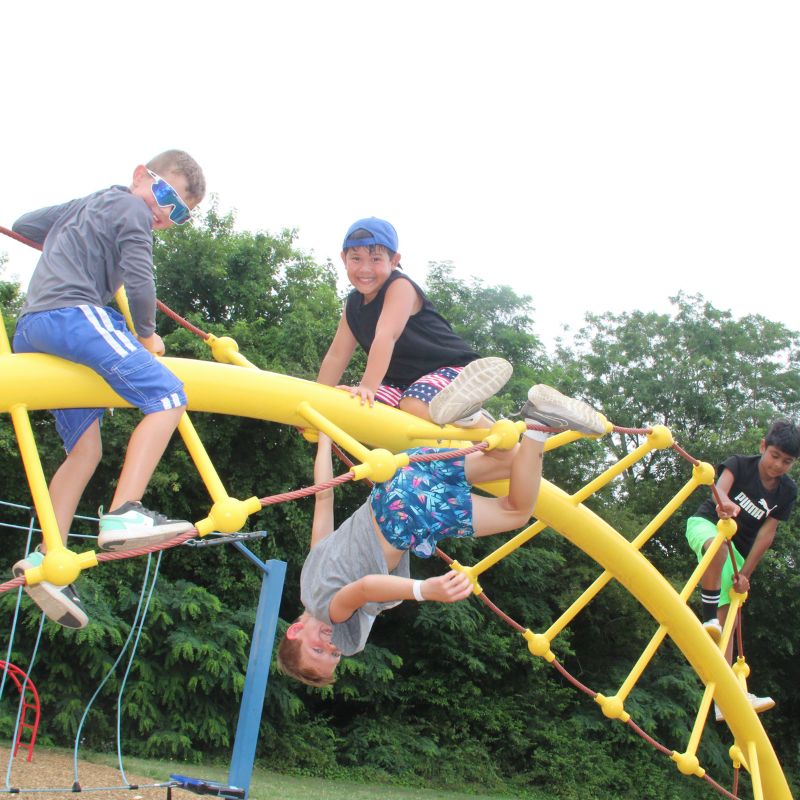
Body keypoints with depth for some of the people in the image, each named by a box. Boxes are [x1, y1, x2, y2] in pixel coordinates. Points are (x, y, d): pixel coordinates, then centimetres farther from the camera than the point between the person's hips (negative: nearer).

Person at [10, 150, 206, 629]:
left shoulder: (85, 205, 31)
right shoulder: (131, 209, 4)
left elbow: (25, 225, 39)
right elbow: (138, 280, -7)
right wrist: (148, 333, 7)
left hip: (30, 329, 10)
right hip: (72, 313, -10)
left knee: (86, 449, 9)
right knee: (166, 395, -20)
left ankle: (48, 560, 0)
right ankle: (124, 514, -33)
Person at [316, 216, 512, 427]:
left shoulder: (400, 287, -17)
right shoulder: (353, 305, 8)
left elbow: (386, 336, -31)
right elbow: (336, 356, 8)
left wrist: (367, 387, -42)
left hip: (451, 367, -7)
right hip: (402, 381, 7)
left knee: (414, 405, -37)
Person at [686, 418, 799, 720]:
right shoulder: (739, 464, -14)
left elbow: (766, 533, -5)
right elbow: (720, 488, -35)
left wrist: (745, 573, -11)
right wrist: (725, 502, -60)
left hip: (738, 548, 4)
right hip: (706, 524, -4)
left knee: (728, 617, -5)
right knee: (719, 546, -43)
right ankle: (708, 619, -39)